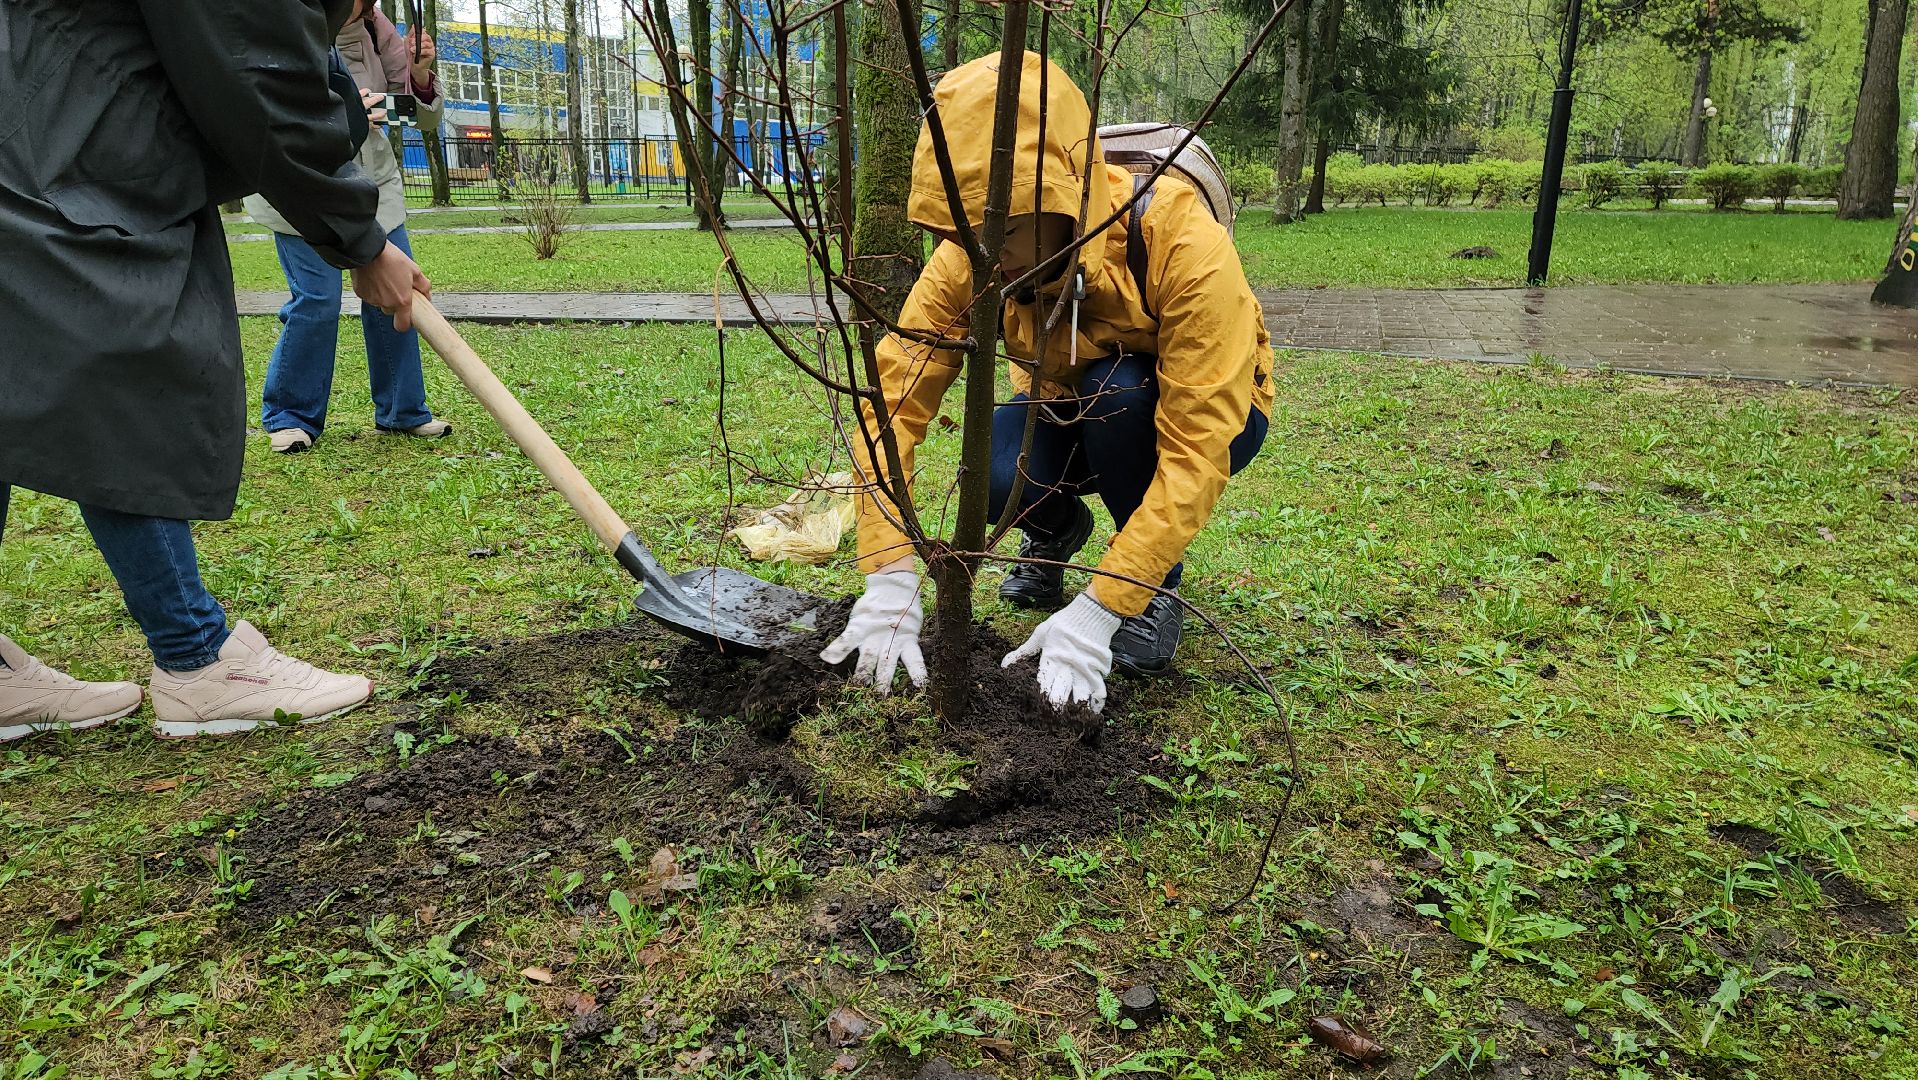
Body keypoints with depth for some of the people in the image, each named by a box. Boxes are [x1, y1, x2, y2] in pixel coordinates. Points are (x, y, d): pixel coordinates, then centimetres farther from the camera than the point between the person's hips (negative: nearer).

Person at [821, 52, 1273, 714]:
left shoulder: (1183, 244, -36)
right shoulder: (968, 261, -25)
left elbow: (1198, 452, -38)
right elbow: (893, 397, -26)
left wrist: (1095, 613, -42)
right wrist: (889, 577, -35)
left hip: (1197, 414, -2)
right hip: (1069, 406, 3)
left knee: (1115, 388, -36)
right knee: (996, 478, -30)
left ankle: (1157, 586, -9)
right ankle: (1057, 530, 8)